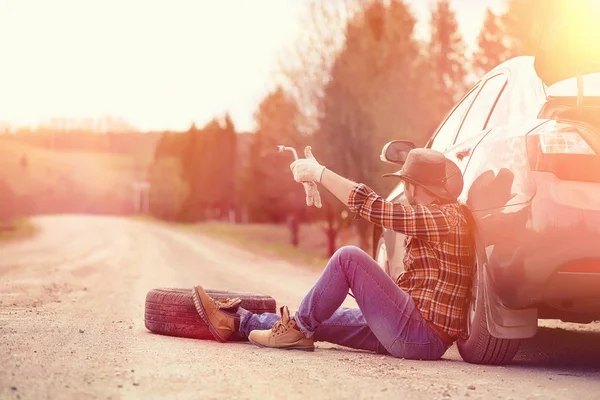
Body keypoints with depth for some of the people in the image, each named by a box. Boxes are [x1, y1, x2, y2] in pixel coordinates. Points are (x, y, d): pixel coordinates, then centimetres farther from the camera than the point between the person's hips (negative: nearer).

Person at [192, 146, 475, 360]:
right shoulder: (436, 216, 18)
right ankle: (236, 322, 18)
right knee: (321, 317, 10)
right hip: (413, 331, 10)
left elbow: (371, 207, -19)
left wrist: (317, 172, -10)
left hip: (422, 337, -10)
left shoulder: (446, 218, -13)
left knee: (348, 257, -16)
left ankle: (299, 329, -4)